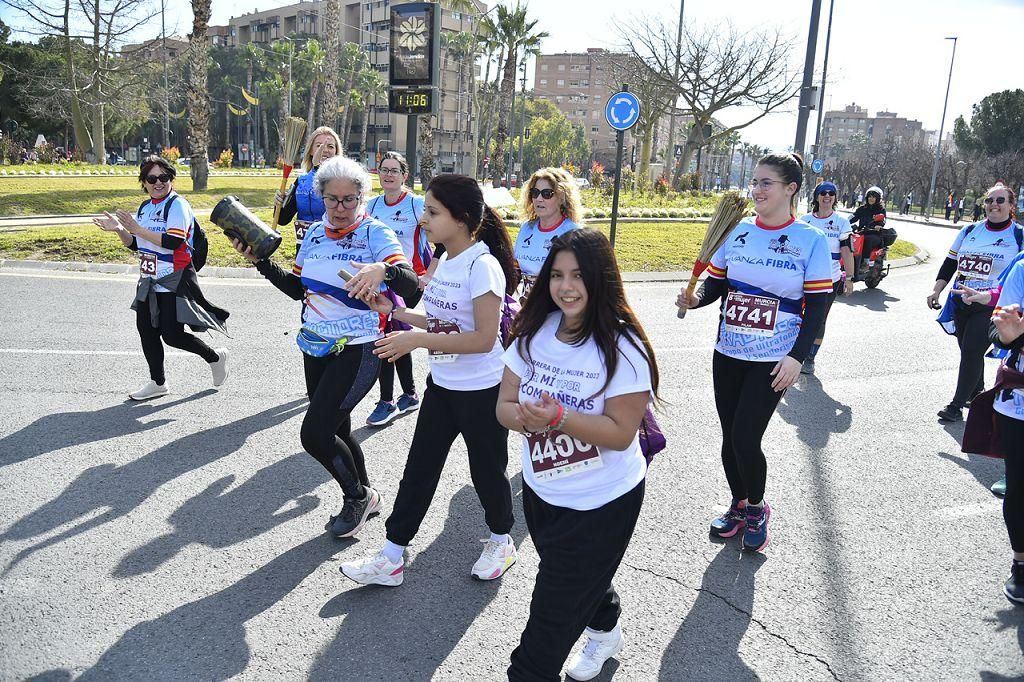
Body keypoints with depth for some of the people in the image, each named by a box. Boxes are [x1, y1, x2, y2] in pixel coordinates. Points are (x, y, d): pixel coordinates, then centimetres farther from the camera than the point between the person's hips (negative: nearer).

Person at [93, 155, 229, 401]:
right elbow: (136, 245, 18)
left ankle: (215, 356, 18)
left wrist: (137, 228, -24)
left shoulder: (177, 205, -12)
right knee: (146, 328, 10)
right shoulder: (144, 208, 13)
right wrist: (119, 230, 0)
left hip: (175, 281, -8)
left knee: (172, 335, -7)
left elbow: (173, 242, -26)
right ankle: (158, 383, 24)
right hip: (149, 281, 8)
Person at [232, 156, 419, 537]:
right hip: (316, 348, 7)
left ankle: (357, 497, 15)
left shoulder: (375, 233, -12)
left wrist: (382, 269, -46)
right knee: (336, 432, 15)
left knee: (314, 434, -11)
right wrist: (260, 261, 5)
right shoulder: (315, 233, 6)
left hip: (358, 349, -7)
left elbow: (410, 283, -26)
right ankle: (363, 498, 38)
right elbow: (297, 290, 15)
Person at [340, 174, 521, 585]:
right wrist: (396, 312, 2)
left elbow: (484, 338, -26)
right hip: (442, 385, 8)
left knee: (486, 469, 12)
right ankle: (391, 558, 20)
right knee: (419, 468, 11)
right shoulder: (445, 262, 4)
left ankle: (501, 540, 37)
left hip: (482, 391, -8)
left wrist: (417, 340, -27)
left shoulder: (482, 266, -22)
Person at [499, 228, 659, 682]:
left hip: (602, 502, -6)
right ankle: (605, 631, 59)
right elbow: (505, 405, -3)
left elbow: (621, 433, -22)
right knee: (582, 578, 30)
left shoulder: (622, 347, -22)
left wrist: (560, 417, -34)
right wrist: (526, 417, -26)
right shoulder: (535, 332, -6)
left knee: (554, 611, 3)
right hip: (540, 491, 6)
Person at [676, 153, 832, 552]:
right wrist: (695, 299, -13)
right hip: (728, 354, 4)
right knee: (730, 437, 11)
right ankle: (739, 506, 35)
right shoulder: (735, 231, 2)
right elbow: (715, 284, 9)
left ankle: (757, 510, 21)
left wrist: (797, 356, -15)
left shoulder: (811, 241, -7)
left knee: (745, 439, -8)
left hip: (773, 361, -4)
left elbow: (817, 306, -7)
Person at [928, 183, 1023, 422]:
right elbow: (949, 262, 12)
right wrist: (936, 291, 4)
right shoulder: (970, 230, 8)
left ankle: (957, 404, 0)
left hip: (991, 308, -5)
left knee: (972, 353, -8)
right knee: (967, 351, 13)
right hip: (960, 303, 5)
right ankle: (977, 392, 34)